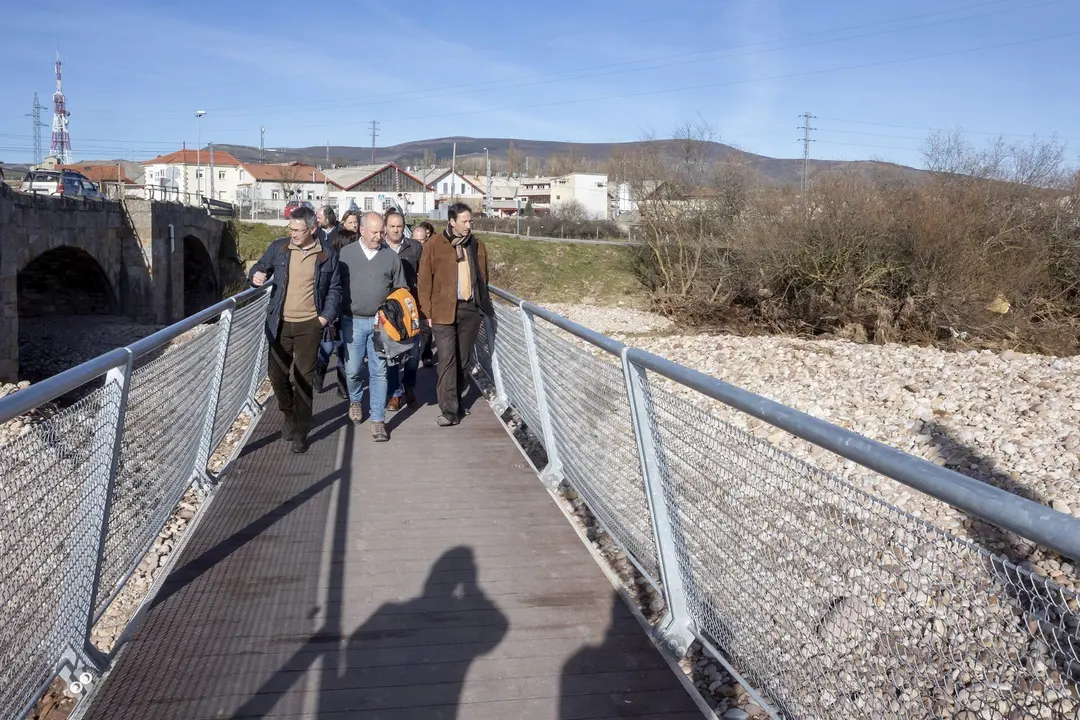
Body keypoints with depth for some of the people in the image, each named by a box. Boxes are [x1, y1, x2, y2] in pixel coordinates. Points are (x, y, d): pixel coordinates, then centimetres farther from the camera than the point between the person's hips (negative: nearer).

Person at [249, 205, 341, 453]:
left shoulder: (328, 255, 1)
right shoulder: (278, 248, 4)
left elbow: (335, 289, 6)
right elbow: (260, 268, 13)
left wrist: (327, 316, -6)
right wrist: (257, 277, -11)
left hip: (309, 324, -2)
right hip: (280, 323, 2)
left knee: (304, 378, 1)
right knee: (277, 374, 6)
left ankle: (300, 433, 12)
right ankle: (289, 415, 33)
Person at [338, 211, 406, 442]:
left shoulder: (391, 256, 5)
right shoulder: (346, 254, 2)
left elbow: (400, 291, 10)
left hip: (381, 322, 0)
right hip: (353, 321, 0)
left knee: (379, 371, 0)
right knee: (353, 369, 5)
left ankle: (378, 420, 5)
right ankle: (355, 401, 37)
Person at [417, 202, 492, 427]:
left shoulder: (477, 246, 8)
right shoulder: (434, 245, -3)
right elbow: (424, 281, -3)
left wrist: (483, 305, 13)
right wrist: (427, 313, -6)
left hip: (471, 310, 4)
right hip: (444, 311, -4)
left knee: (463, 360, 11)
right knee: (447, 360, -7)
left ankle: (455, 400, 26)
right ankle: (450, 410, -4)